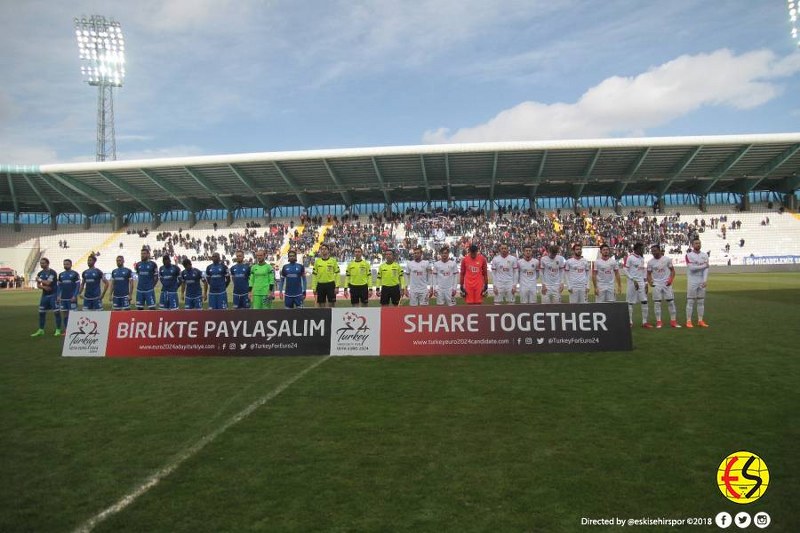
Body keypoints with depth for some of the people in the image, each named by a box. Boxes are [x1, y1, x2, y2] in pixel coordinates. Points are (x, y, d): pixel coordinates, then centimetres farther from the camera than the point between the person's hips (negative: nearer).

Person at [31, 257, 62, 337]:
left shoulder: (52, 272, -12)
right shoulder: (40, 273, 11)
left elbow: (48, 282, -20)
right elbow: (38, 285, 9)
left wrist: (39, 279, -4)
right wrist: (44, 287, -12)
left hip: (53, 295, -7)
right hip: (44, 295, 7)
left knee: (56, 312, -4)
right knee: (41, 312, 10)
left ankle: (58, 330, 1)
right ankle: (41, 330, 19)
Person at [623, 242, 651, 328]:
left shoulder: (642, 258, 13)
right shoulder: (629, 258, -9)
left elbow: (644, 271, 17)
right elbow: (625, 270, -12)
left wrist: (645, 283, 10)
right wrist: (633, 280, -15)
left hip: (641, 283, 6)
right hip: (632, 282, -6)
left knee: (644, 301, 1)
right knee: (631, 302, 1)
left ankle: (645, 322, 7)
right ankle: (630, 322, 9)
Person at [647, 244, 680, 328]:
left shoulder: (667, 259, -1)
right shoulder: (650, 262, 2)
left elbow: (672, 270, 5)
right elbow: (649, 274, 8)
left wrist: (671, 279, -10)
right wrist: (650, 281, -10)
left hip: (667, 284, 0)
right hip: (656, 285, 1)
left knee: (671, 302, 0)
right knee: (657, 303, -1)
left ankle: (673, 321, 7)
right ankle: (658, 322, 5)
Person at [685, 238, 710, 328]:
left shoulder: (705, 255, 8)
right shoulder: (689, 255, -5)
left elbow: (706, 268, 0)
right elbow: (691, 267, -16)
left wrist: (705, 280, -10)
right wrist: (703, 266, -8)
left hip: (702, 281, 5)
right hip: (692, 282, -4)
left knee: (701, 301, 8)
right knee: (690, 301, -3)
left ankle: (700, 321, 14)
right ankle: (688, 321, 0)